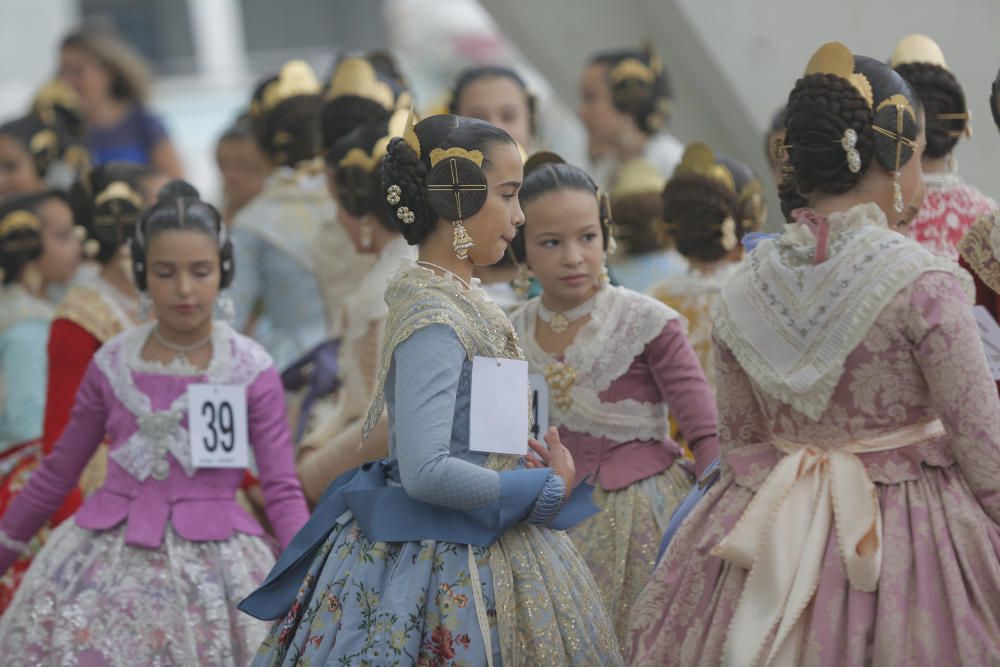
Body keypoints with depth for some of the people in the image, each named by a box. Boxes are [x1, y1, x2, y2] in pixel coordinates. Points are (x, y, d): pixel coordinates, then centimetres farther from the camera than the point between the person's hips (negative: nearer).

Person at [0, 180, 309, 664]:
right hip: (108, 560, 2)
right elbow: (58, 472, 14)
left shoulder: (251, 371, -3)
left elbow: (282, 491, -4)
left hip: (210, 560, -2)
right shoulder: (112, 365, 3)